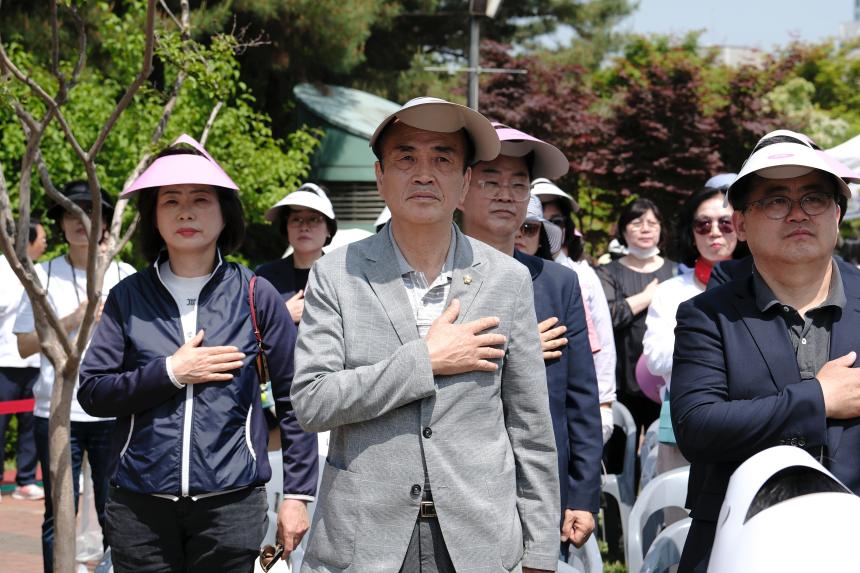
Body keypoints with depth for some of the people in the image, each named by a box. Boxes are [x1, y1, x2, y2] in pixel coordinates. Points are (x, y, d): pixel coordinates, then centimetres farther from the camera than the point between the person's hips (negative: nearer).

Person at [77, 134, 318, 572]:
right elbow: (92, 392, 2)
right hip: (140, 504, 1)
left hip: (231, 504, -1)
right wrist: (169, 372, -10)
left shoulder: (255, 295, 2)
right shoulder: (129, 298, 5)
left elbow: (294, 399, 4)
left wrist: (297, 493, 0)